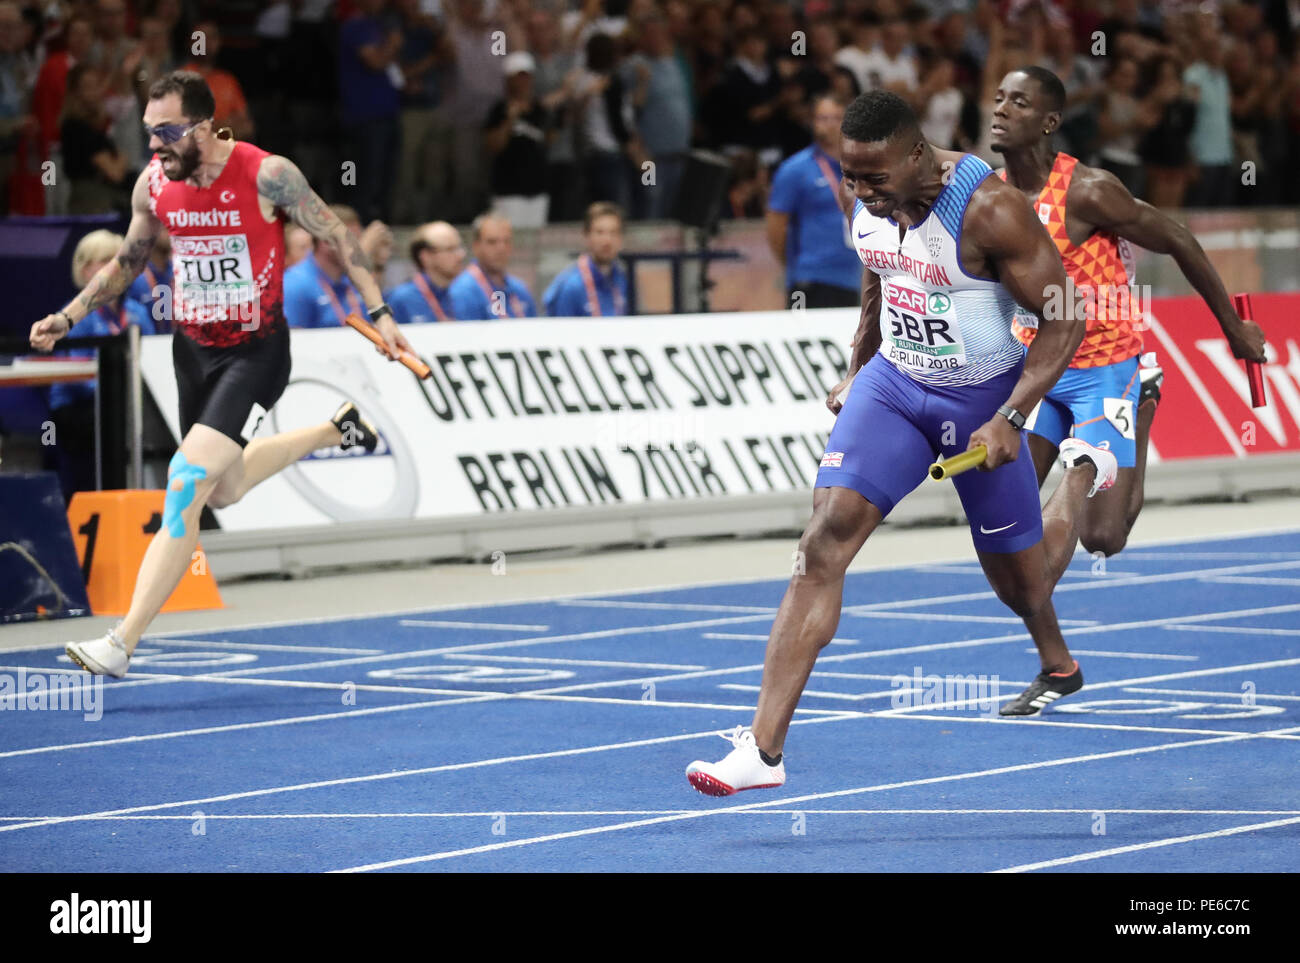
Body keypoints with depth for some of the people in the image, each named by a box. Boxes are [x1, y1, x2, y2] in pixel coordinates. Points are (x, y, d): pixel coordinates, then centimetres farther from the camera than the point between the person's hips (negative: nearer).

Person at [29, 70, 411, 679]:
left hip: (257, 351, -6)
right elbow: (126, 263, 13)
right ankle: (335, 430, 46)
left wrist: (378, 312, -9)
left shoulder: (267, 175, -19)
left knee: (187, 484, -21)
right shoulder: (153, 184, -4)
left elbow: (336, 236, -6)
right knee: (222, 491, 20)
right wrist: (66, 318, 3)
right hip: (193, 349, 6)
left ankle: (122, 644, -22)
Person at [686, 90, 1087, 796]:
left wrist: (1011, 418, -27)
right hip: (893, 384, 4)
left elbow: (1064, 320, -20)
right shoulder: (866, 200, -7)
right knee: (826, 534, -17)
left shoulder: (988, 210, -25)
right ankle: (764, 747, -24)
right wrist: (857, 369, 22)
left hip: (982, 400, -4)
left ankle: (1058, 664, 54)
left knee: (1010, 565, 15)